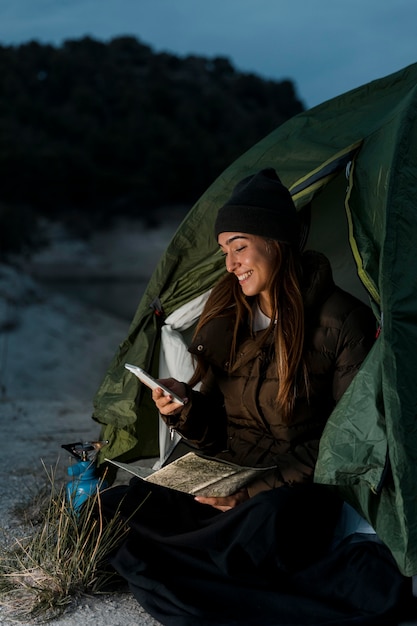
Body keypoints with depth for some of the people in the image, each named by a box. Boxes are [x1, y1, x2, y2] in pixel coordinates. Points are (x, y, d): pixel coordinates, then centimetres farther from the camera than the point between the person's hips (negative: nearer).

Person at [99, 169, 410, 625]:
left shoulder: (342, 323, -8)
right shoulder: (225, 316, 7)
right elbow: (214, 434, 11)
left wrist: (262, 488, -15)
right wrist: (184, 410, -12)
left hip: (296, 492, -6)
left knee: (263, 528, -42)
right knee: (111, 514, -18)